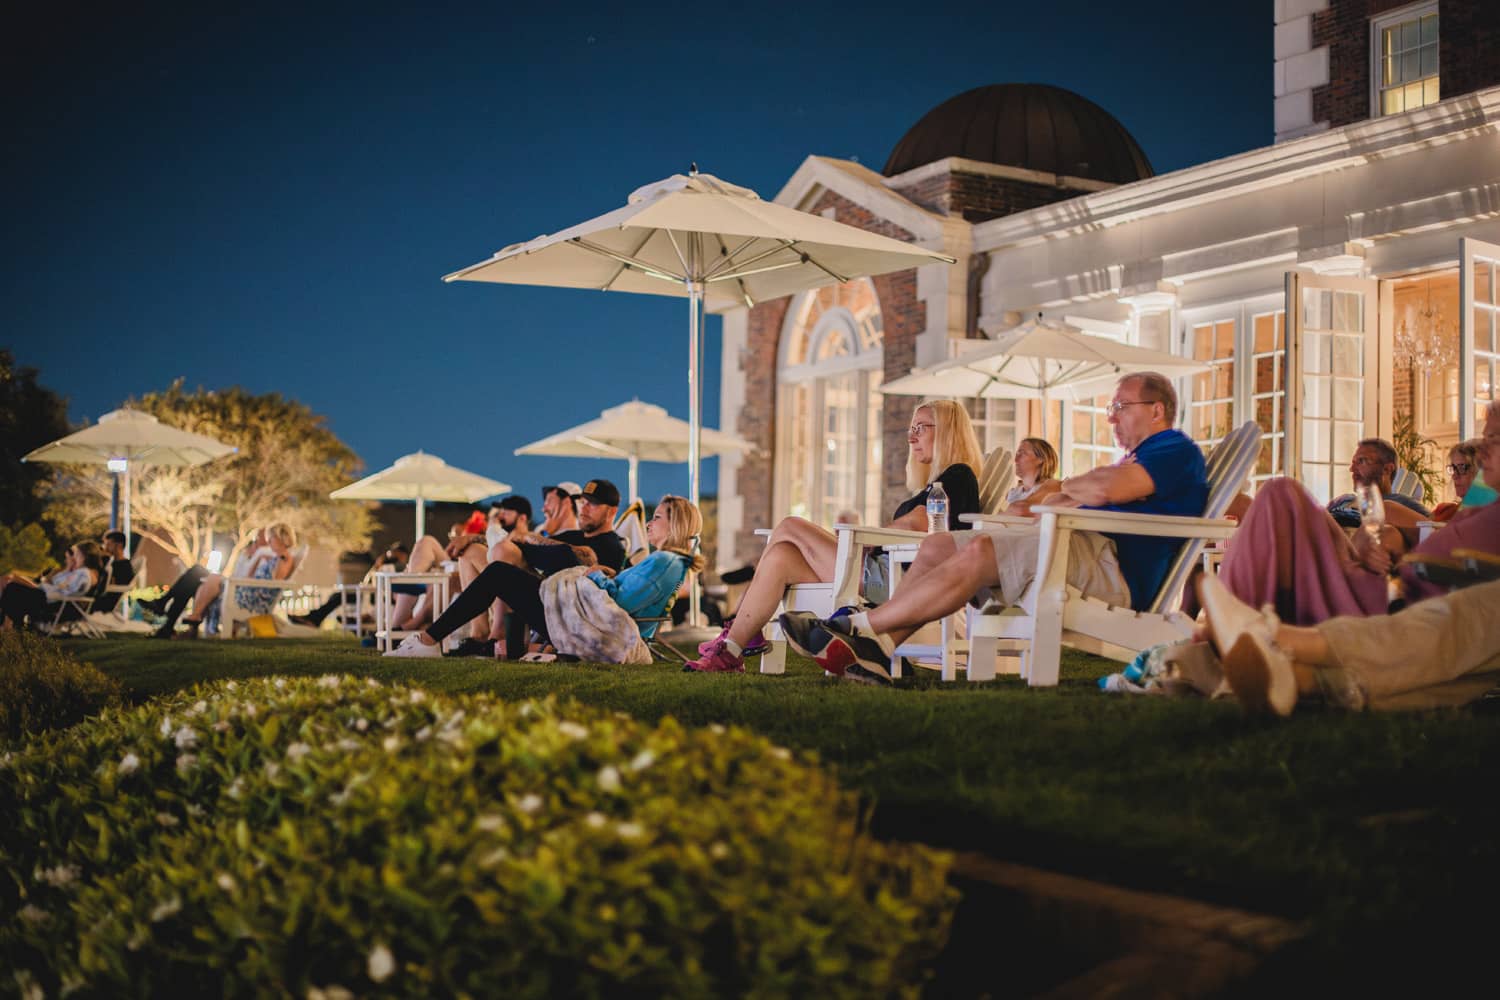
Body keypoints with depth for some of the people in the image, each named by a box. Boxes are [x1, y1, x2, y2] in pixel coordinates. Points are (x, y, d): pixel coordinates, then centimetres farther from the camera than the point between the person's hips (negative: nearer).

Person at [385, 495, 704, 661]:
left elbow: (621, 601, -22)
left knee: (498, 574, -2)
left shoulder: (664, 561, -13)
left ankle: (429, 640, 1)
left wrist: (596, 577, -6)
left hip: (587, 633, -10)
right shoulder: (673, 563, 17)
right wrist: (611, 577, 10)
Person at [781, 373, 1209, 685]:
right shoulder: (1136, 457, 34)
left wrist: (1069, 486, 2)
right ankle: (876, 652, -18)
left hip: (1116, 569, -10)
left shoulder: (1177, 450, 1)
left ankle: (862, 627, -27)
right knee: (937, 546, -3)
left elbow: (1106, 490, -18)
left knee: (978, 551, -29)